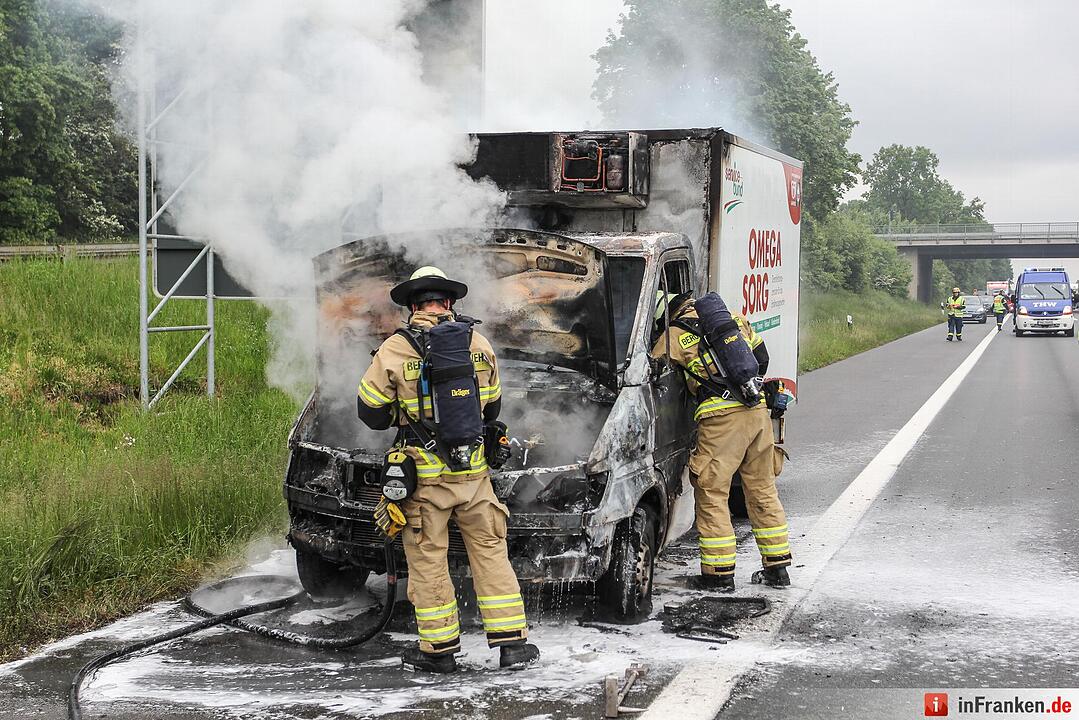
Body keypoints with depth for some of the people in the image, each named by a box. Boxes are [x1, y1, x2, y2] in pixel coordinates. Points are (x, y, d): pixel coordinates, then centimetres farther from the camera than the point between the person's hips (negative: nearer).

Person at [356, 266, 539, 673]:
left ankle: (439, 648, 14)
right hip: (474, 471, 3)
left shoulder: (394, 350, -8)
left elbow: (370, 411, -2)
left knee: (427, 560, 8)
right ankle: (512, 643, 10)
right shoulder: (478, 344, 2)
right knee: (490, 551, 11)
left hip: (423, 476, -2)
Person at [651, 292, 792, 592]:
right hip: (758, 412, 6)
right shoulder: (735, 320, 17)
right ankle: (777, 567, 21)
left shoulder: (675, 335, 1)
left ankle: (719, 574, 5)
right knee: (763, 491, 15)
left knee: (711, 495, 4)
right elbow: (761, 357, 24)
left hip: (721, 419, -6)